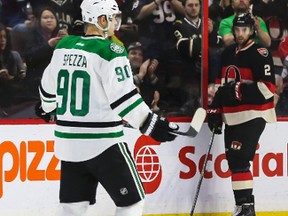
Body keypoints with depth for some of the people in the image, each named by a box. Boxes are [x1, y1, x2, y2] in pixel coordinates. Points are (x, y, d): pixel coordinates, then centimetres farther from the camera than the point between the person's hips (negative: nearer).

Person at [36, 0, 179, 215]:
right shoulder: (111, 51, -13)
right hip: (102, 142, -7)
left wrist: (47, 106, 39)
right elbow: (123, 98, -18)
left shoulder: (64, 46, 6)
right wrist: (152, 125, -13)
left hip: (68, 141, 7)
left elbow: (49, 87, 19)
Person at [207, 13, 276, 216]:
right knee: (233, 160, 7)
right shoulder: (228, 54, 13)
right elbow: (221, 86, 21)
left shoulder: (260, 54, -11)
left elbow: (268, 88, -20)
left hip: (253, 114, -8)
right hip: (232, 116, 8)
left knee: (239, 158, -17)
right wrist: (215, 110, 15)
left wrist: (237, 90, -24)